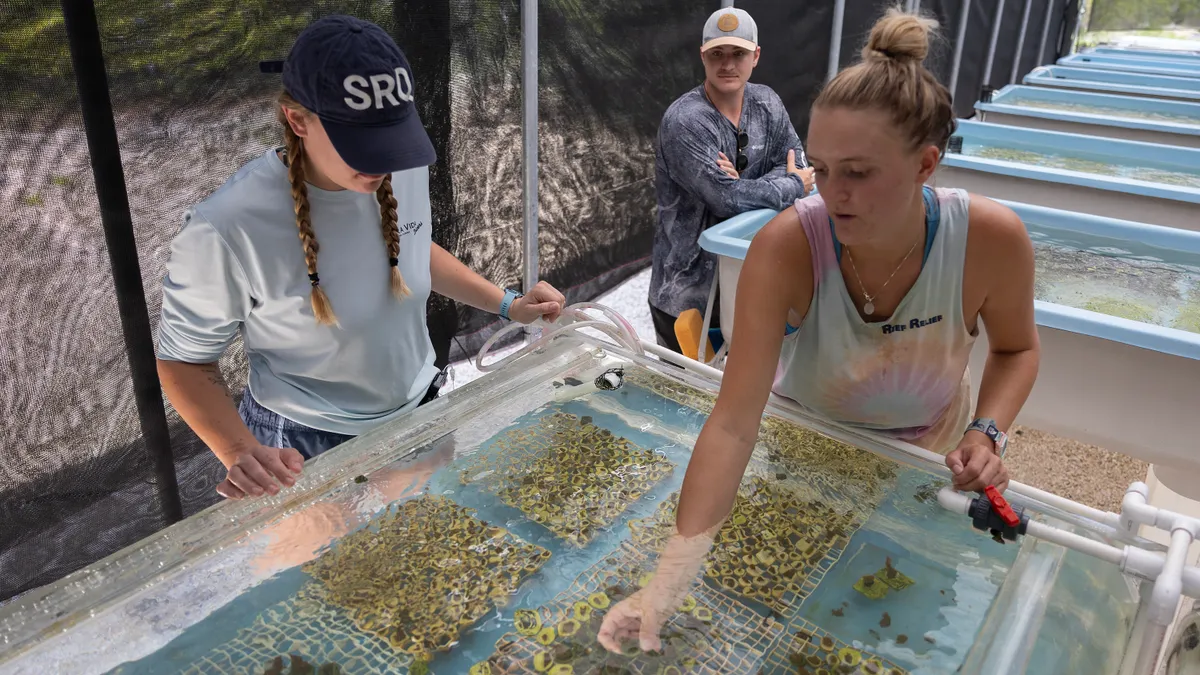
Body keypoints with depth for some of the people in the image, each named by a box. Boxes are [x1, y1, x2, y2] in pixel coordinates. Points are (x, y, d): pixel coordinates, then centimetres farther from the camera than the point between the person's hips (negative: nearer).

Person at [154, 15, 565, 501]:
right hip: (304, 451, -5)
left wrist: (506, 305, -1)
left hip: (420, 411, 5)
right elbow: (184, 361, -13)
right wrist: (238, 453, -29)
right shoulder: (227, 229, -28)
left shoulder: (405, 168, -13)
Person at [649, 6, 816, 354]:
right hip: (686, 289, -6)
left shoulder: (767, 103, 2)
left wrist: (747, 188, -17)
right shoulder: (684, 122, -20)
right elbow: (726, 198, -26)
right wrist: (793, 186, -11)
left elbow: (795, 162, 3)